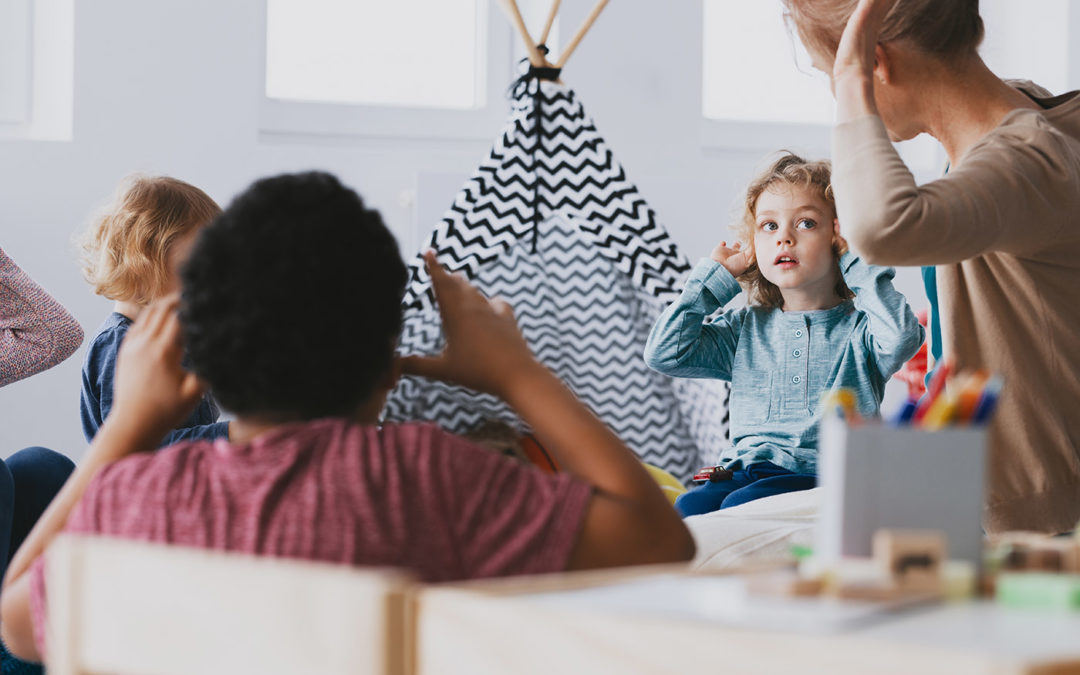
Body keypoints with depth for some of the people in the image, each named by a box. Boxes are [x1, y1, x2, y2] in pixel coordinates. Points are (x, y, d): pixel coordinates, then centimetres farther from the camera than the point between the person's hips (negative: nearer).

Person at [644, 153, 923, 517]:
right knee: (689, 508, -30)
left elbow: (902, 337, -15)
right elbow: (664, 352, 10)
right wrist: (715, 277, 15)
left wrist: (859, 266, -1)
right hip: (745, 469, 3)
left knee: (742, 506, -34)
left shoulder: (858, 327, 9)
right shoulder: (746, 328, 20)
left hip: (821, 475, -3)